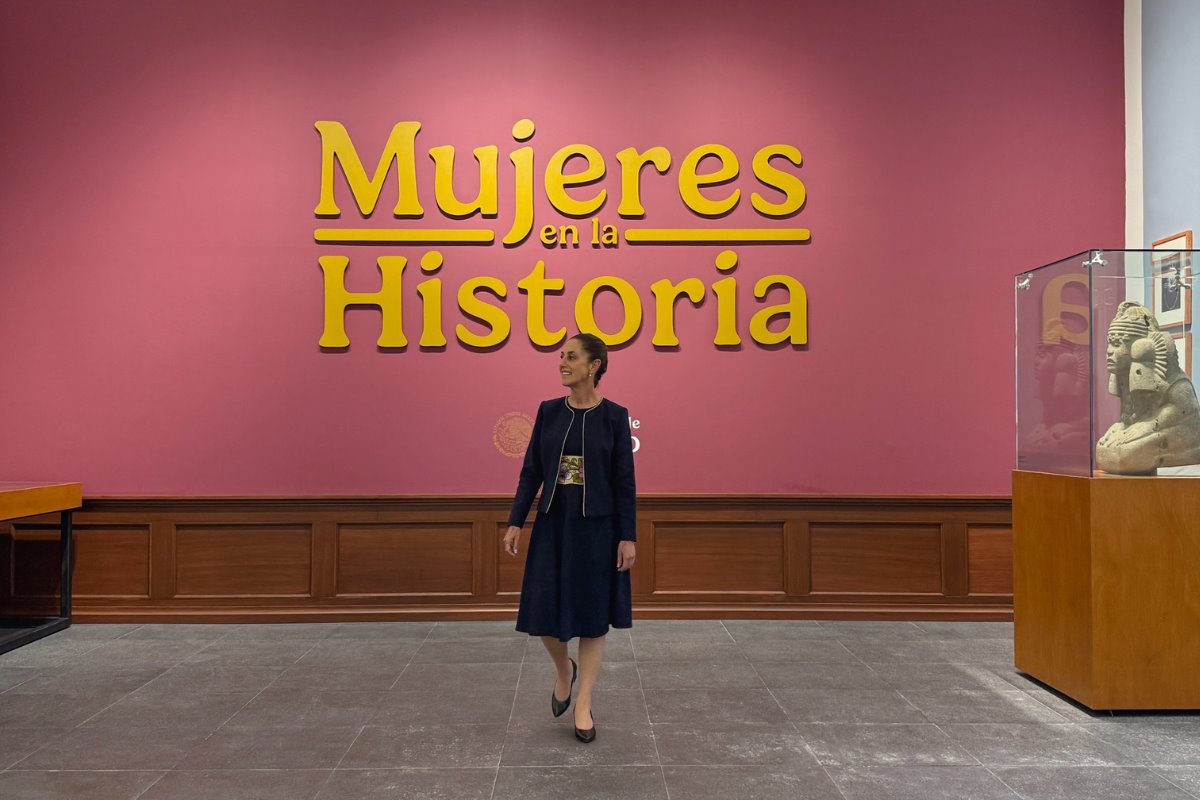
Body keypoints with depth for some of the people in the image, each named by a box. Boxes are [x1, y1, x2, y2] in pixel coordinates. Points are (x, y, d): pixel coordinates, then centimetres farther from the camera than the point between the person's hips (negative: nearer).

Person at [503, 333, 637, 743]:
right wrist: (515, 521, -1)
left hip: (597, 526, -3)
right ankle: (564, 671, 35)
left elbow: (625, 481, -5)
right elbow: (531, 470, 5)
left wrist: (628, 536, -9)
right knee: (544, 612, 4)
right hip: (552, 524, 3)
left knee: (592, 614, 4)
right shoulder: (548, 411, 3)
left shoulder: (614, 415, -5)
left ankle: (584, 705, 17)